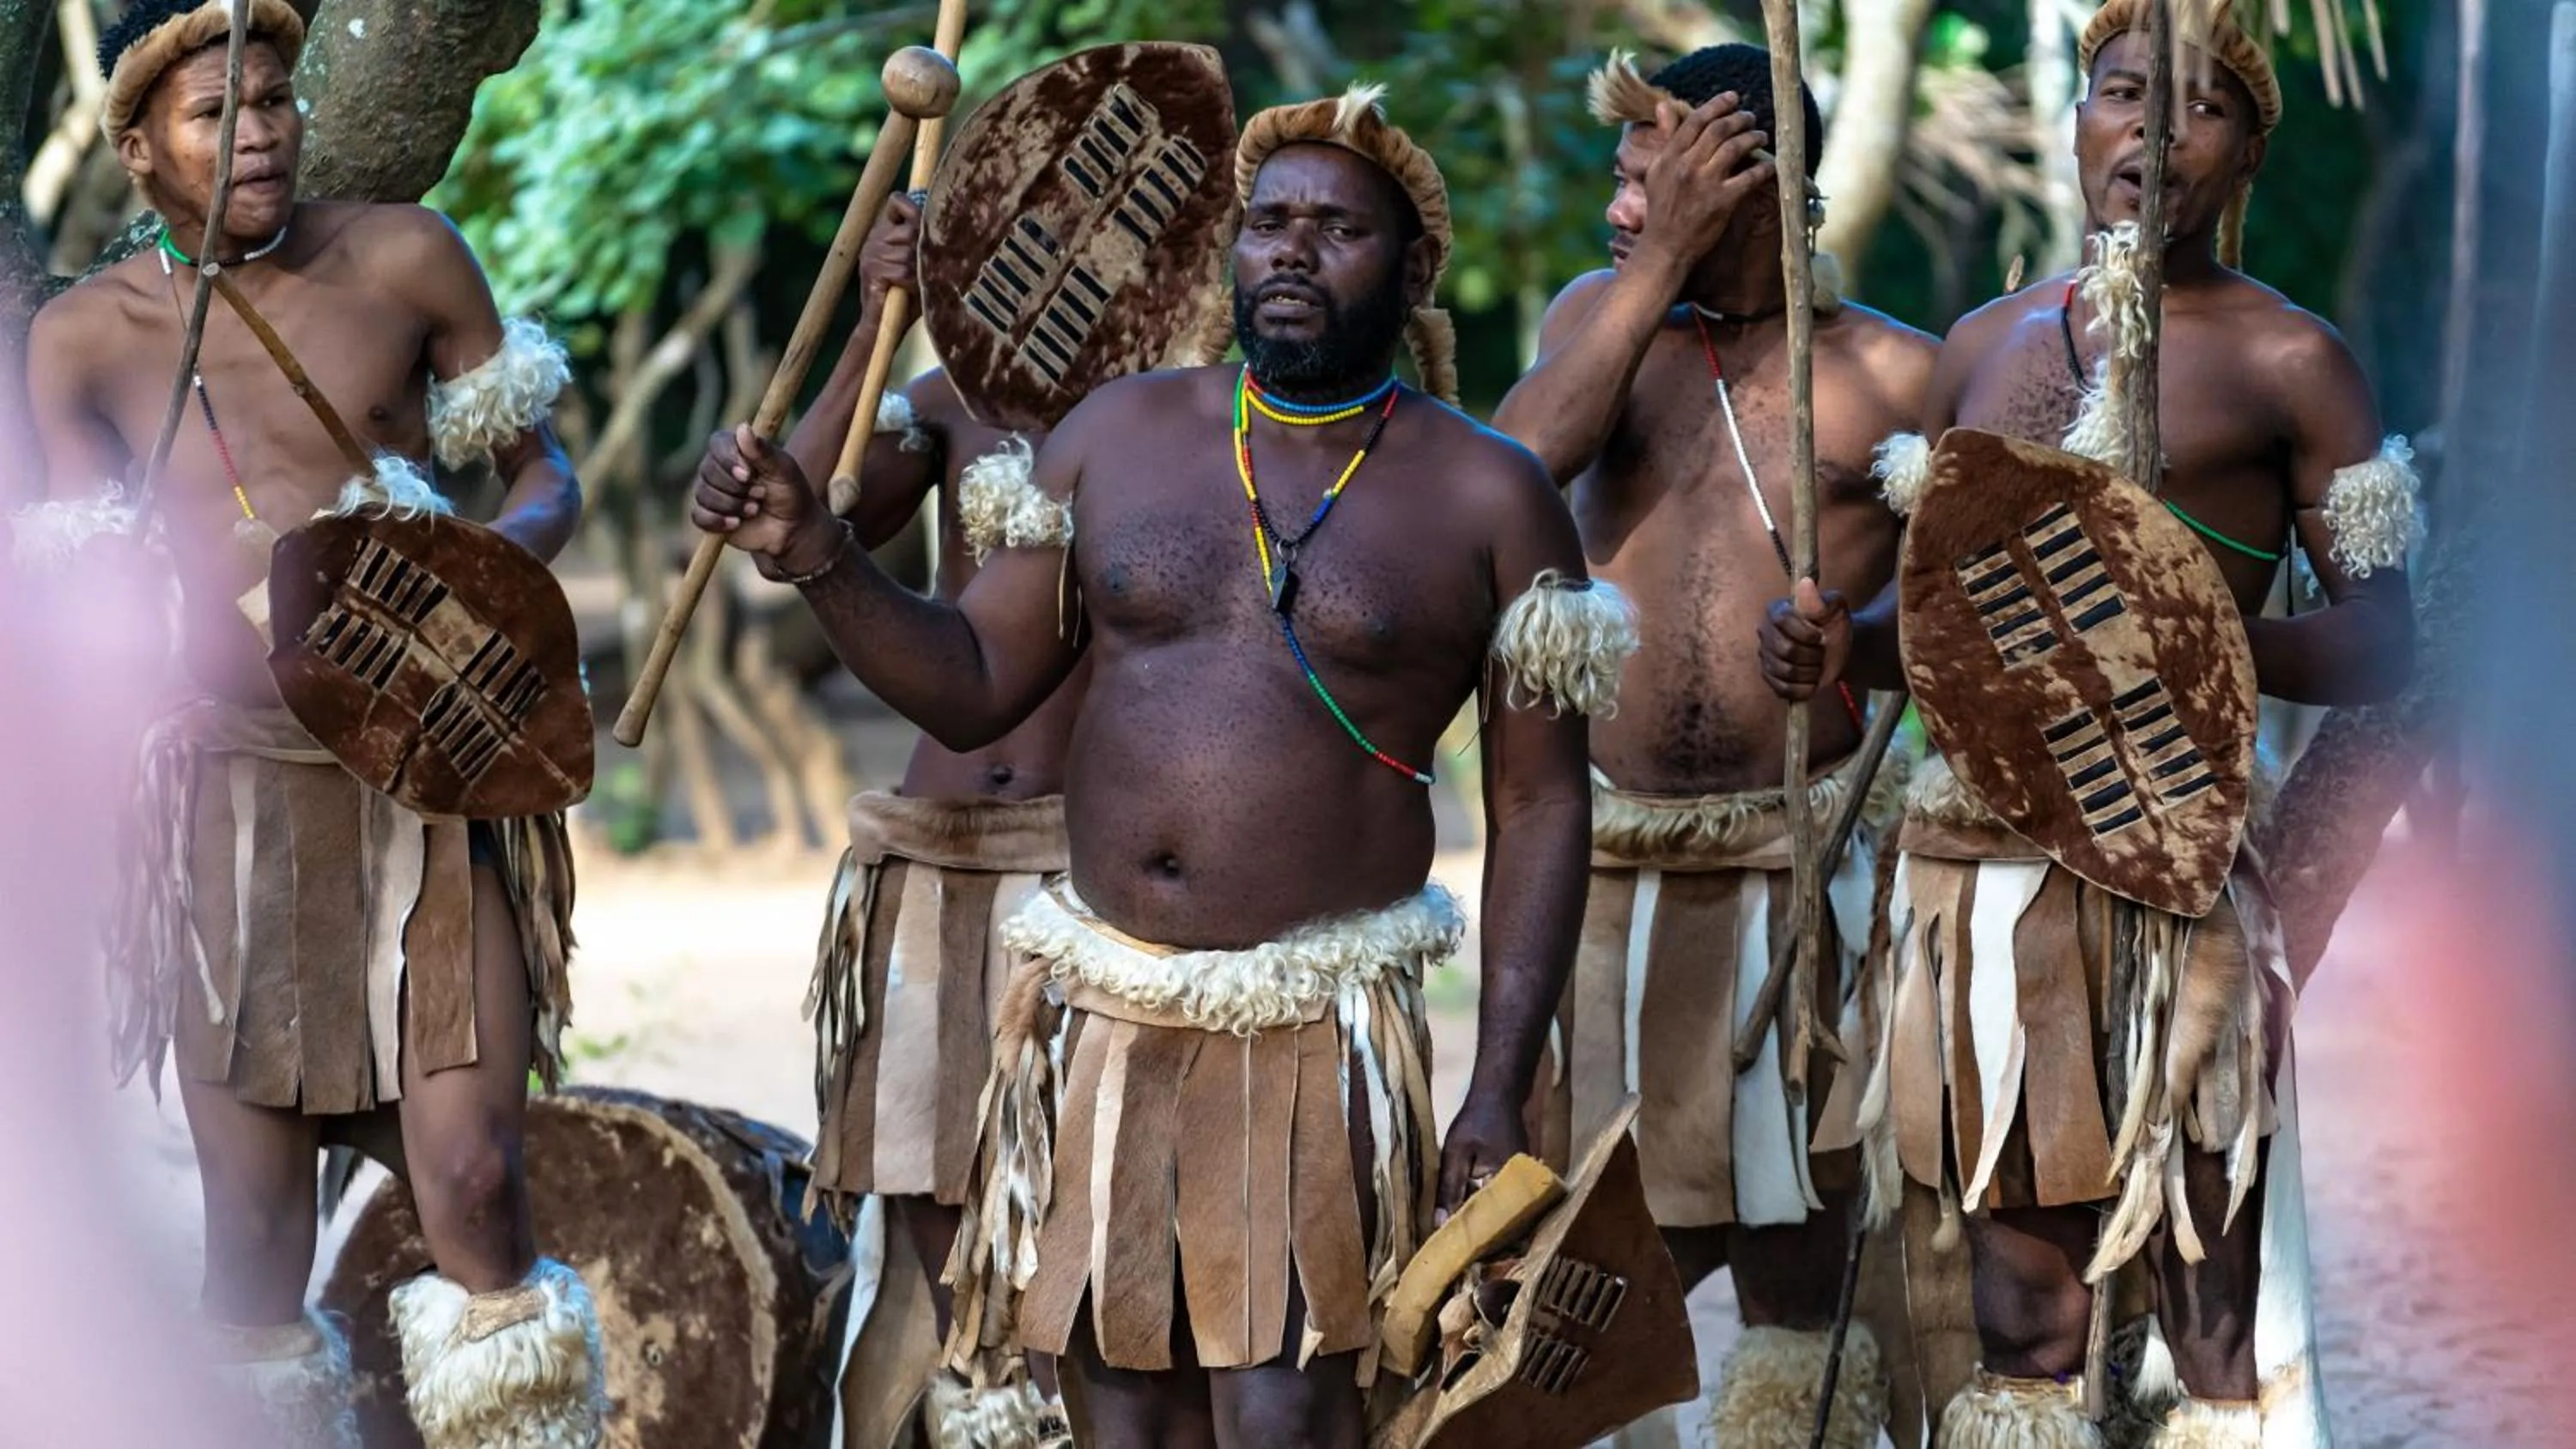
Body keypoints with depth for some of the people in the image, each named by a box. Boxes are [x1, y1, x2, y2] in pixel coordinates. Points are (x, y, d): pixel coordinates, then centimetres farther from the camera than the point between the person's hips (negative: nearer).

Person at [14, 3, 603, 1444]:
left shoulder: (406, 260, -1)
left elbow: (546, 481, 6)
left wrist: (492, 550, -14)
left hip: (431, 777, -1)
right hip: (242, 795, 1)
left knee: (474, 1177, -13)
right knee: (253, 1217, 2)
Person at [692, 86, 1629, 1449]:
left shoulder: (1488, 497, -2)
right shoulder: (1120, 435, 6)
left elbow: (1538, 805, -1)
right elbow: (971, 686, 9)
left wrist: (1500, 1092, -7)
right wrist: (813, 554, -8)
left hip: (1313, 1028, -3)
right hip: (1102, 1013, 4)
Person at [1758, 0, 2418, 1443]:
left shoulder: (2286, 361, 0)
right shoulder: (1988, 345, 16)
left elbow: (2383, 638, -3)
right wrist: (1849, 645, 1)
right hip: (1985, 860, 5)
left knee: (2212, 1302, -4)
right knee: (2021, 1306, 9)